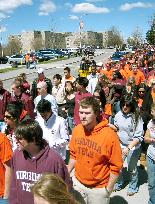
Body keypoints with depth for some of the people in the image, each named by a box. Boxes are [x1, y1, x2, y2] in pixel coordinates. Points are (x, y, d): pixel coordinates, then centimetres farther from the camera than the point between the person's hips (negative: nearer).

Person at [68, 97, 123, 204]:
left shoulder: (109, 135, -23)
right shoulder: (76, 130, -8)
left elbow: (116, 166, -15)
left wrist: (108, 190, -11)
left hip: (99, 188, -4)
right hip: (78, 183, 4)